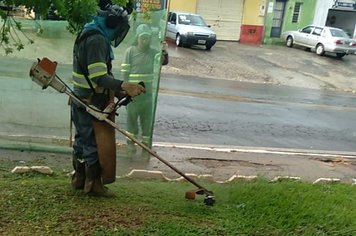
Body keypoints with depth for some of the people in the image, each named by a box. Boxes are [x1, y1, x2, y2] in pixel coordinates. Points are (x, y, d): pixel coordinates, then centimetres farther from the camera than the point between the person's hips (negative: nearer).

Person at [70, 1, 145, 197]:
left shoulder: (89, 36, 14)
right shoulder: (97, 40, -20)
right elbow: (98, 77, -28)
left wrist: (119, 92, 11)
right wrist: (123, 86, -38)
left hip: (82, 101, 10)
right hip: (92, 104, -10)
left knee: (83, 140, 18)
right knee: (95, 143, 0)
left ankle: (79, 179, 31)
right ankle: (93, 183, 11)